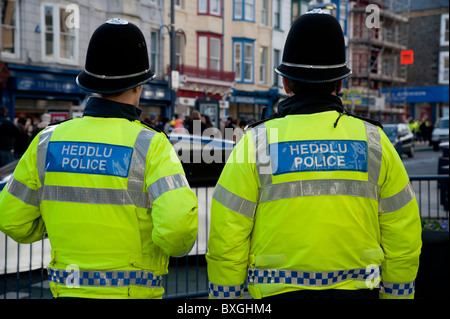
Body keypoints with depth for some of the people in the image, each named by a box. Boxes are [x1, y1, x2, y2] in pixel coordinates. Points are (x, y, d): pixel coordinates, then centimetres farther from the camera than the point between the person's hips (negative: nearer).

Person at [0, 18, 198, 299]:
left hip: (69, 289, 4)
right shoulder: (149, 145, -14)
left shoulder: (49, 141, -1)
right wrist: (178, 245, -4)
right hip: (131, 294, -4)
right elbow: (178, 221, -27)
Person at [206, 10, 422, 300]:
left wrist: (223, 305, 6)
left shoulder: (256, 143, -5)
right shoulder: (374, 142, 1)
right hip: (357, 290, 2)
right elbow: (404, 238, 5)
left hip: (280, 290, -2)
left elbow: (226, 242, -4)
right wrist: (395, 293, 16)